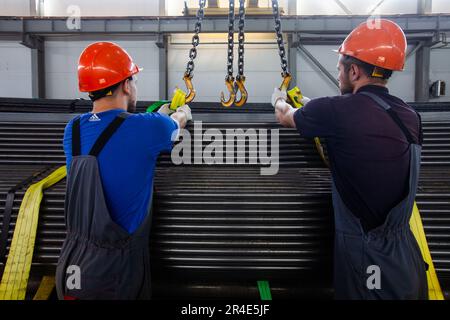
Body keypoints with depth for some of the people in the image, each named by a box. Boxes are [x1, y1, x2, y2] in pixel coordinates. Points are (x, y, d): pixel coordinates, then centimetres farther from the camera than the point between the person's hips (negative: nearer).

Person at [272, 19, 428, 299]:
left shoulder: (336, 111, -19)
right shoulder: (410, 116, -1)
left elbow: (286, 117, 2)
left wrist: (278, 100, 25)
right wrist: (312, 108, 26)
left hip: (363, 255, -6)